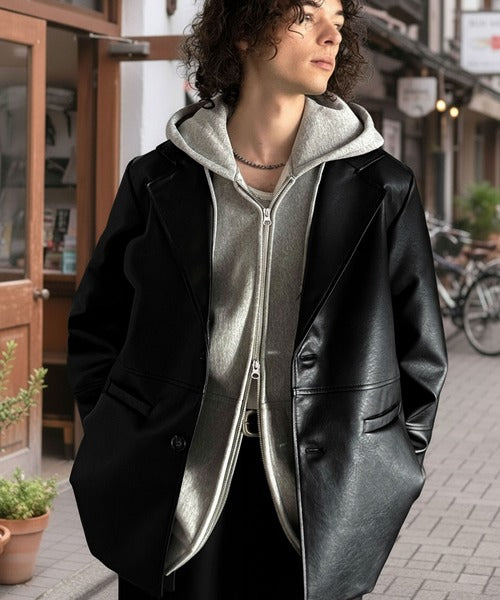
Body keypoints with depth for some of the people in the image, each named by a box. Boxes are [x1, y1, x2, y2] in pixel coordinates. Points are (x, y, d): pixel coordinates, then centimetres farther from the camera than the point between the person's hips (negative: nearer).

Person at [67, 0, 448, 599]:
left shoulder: (381, 187, 2)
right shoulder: (159, 179, 2)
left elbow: (419, 349, 8)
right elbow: (95, 326, 11)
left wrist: (381, 470, 3)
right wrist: (121, 447, 5)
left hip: (321, 504, 0)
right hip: (173, 498, 0)